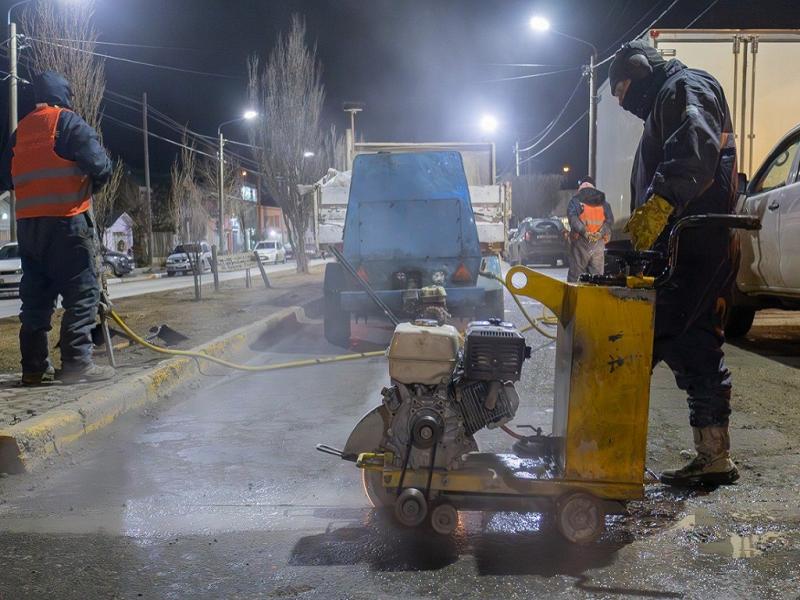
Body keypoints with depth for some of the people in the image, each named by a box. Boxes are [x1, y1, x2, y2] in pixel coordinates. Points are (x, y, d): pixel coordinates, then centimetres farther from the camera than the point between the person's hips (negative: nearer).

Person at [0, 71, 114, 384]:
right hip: (65, 220, -7)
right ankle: (77, 362, -13)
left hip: (27, 222, 7)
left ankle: (34, 365, 9)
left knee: (36, 294, 9)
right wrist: (91, 183, 8)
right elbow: (100, 165, -11)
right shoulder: (68, 121, -1)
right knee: (82, 290, -6)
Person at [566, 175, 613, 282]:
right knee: (597, 275, 7)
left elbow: (572, 217, -14)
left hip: (581, 241, -2)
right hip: (598, 243, 3)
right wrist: (601, 232, -11)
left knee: (575, 275, 2)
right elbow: (610, 219, 0)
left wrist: (583, 231, -23)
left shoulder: (575, 200, 5)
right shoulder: (603, 202, 16)